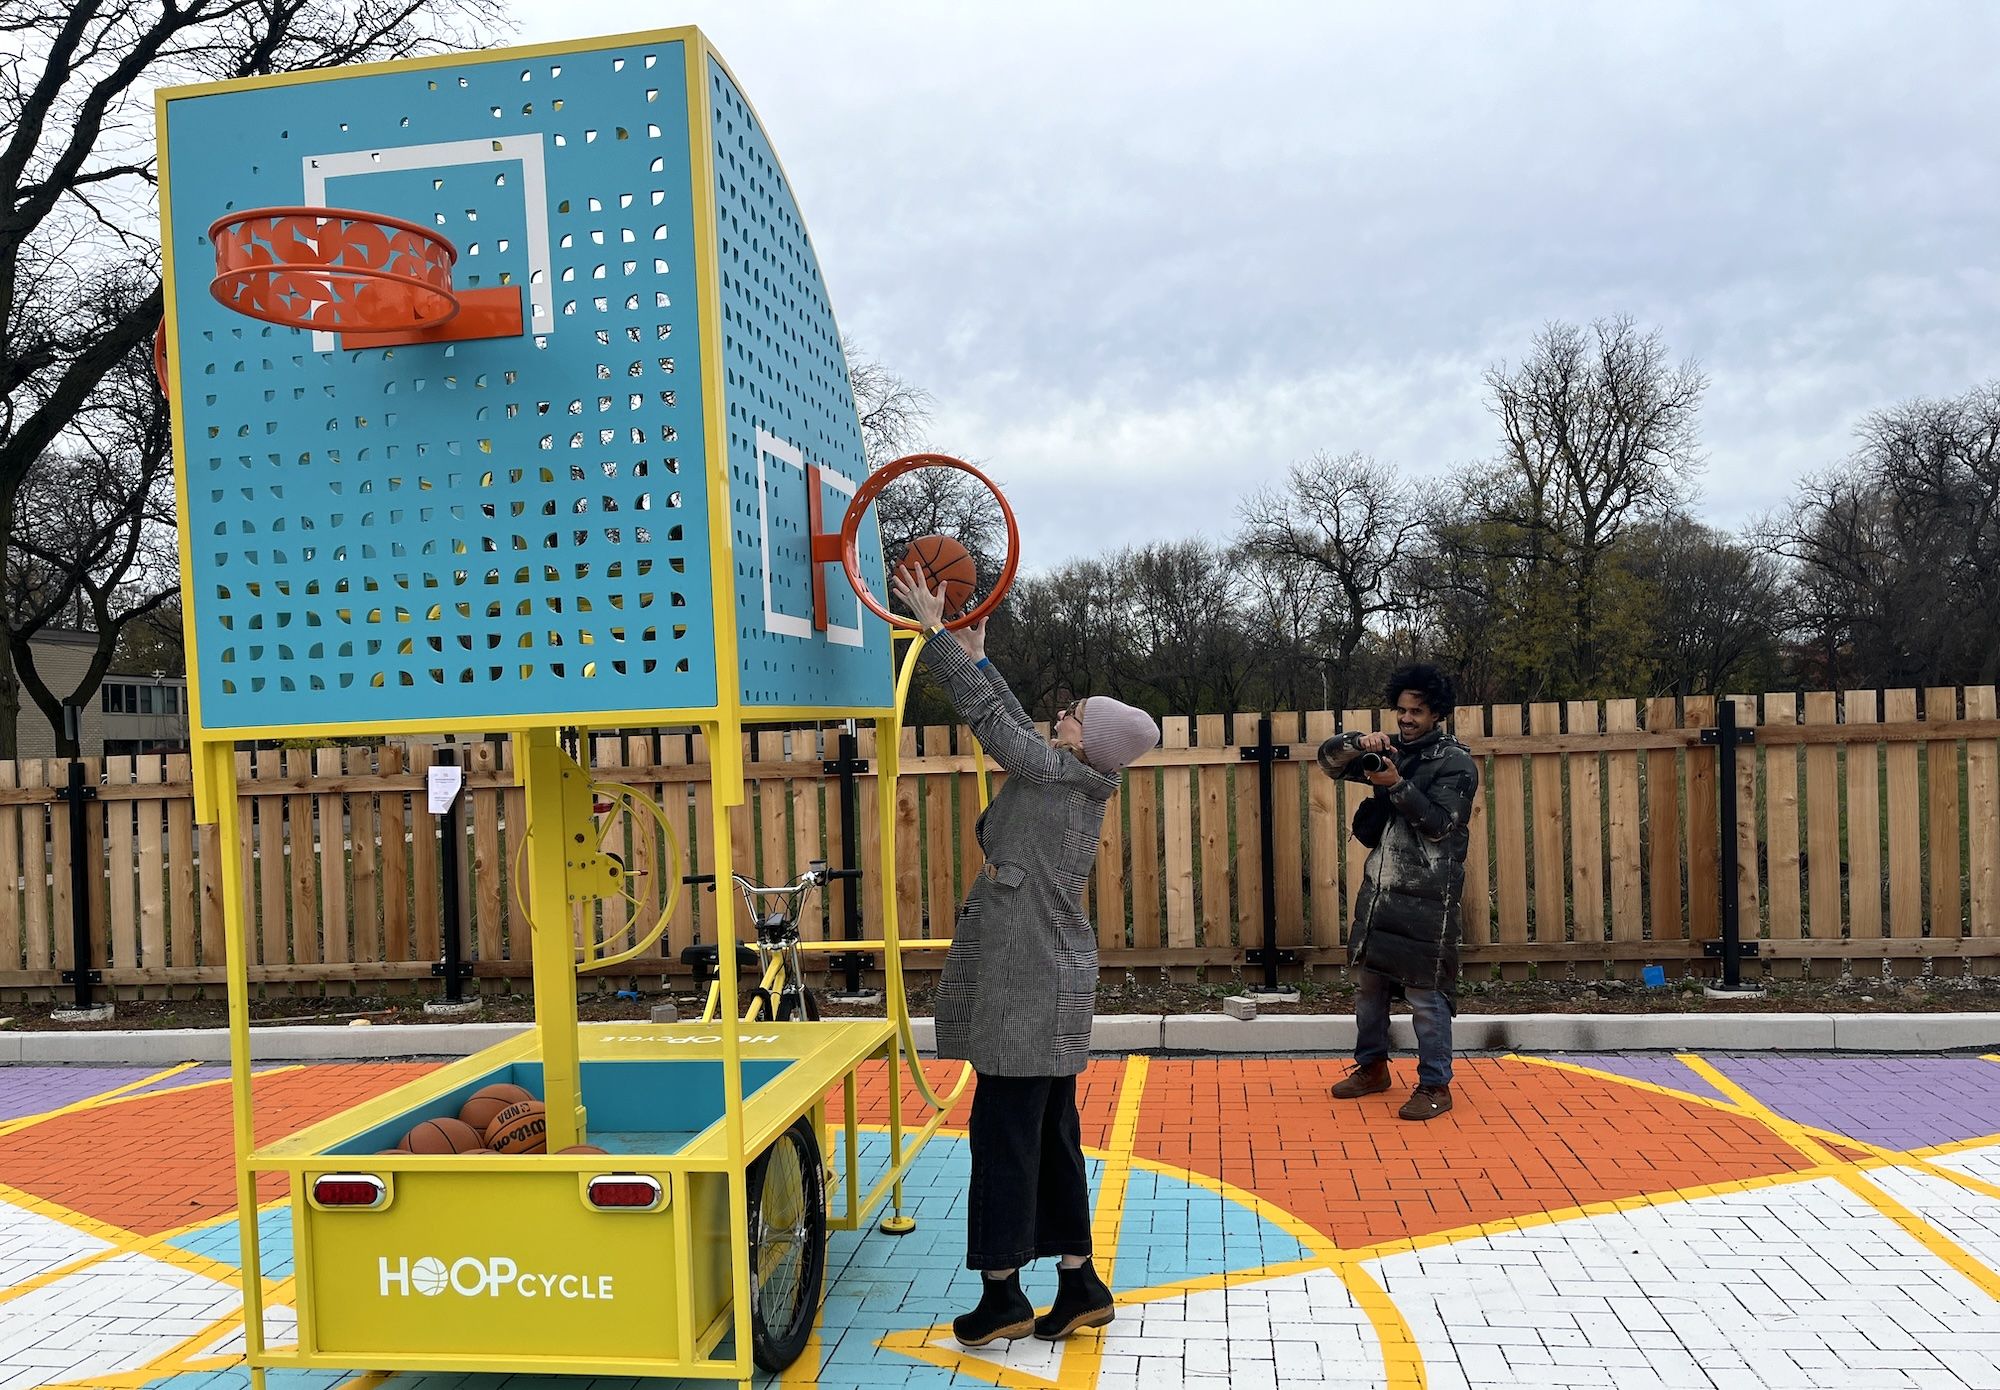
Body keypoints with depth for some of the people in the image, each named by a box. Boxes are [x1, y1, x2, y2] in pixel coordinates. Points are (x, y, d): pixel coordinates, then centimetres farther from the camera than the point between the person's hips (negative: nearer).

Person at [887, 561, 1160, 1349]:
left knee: (1006, 1131, -1)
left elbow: (987, 713, -12)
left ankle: (1003, 1293, 9)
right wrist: (976, 654, 24)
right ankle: (1079, 1283, 20)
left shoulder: (1058, 773, -13)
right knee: (1049, 1133, 13)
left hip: (1028, 986, -9)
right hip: (1048, 983, 9)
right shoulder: (1075, 782, 10)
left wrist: (935, 630, -6)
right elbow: (1010, 721, 21)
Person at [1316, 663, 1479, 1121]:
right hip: (1378, 889, 7)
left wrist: (1397, 785, -24)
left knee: (1425, 994, -4)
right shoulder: (1390, 752, 10)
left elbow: (1439, 823, -15)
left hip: (1426, 898, -7)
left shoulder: (1456, 762, -7)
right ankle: (1372, 1066, 30)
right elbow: (1328, 759, 7)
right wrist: (1358, 743, -13)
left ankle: (1435, 1086, 7)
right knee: (1368, 981, 15)